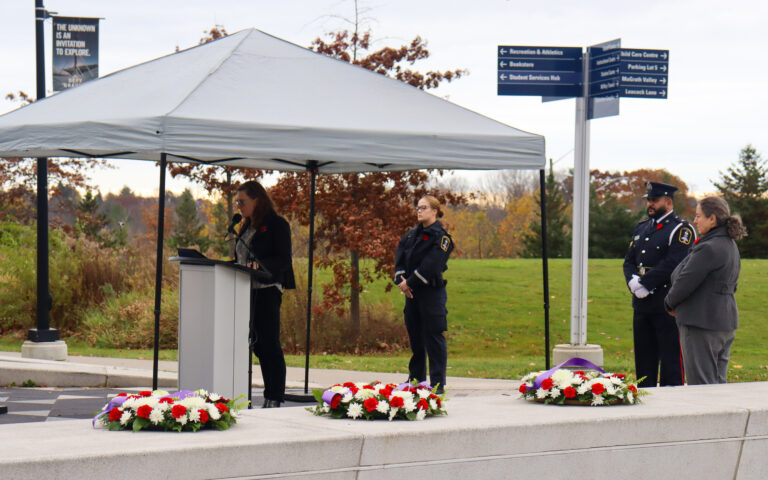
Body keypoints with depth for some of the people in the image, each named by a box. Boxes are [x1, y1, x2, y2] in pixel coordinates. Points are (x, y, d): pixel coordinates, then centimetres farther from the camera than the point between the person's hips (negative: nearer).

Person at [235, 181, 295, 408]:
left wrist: (259, 265, -26)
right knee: (257, 344, 6)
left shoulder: (277, 225, -4)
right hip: (247, 291, 8)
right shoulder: (247, 226, 20)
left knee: (269, 344, -8)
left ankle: (274, 398, -6)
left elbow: (283, 260, -12)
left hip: (267, 291, -8)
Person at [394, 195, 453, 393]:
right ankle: (416, 379, 22)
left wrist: (410, 282, -17)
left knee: (433, 337, -6)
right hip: (411, 293, 7)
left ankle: (438, 383, -3)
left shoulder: (441, 236, -7)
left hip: (432, 292, -7)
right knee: (415, 336, 13)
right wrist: (401, 280, -10)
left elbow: (430, 265, -16)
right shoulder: (411, 234, 16)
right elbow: (400, 256, 7)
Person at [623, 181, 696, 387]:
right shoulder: (641, 228, 18)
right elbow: (629, 260, 13)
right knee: (644, 361, 11)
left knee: (670, 360, -4)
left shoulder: (681, 229, -6)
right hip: (642, 304, 7)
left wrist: (644, 284, -18)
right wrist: (633, 282, -8)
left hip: (667, 307, -7)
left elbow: (673, 264, -17)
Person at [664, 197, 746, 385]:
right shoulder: (730, 245, 11)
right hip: (725, 323, 10)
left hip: (702, 324, -10)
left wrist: (670, 303, 3)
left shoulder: (708, 249, -19)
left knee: (701, 385, -4)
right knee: (717, 382, 15)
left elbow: (685, 282, -18)